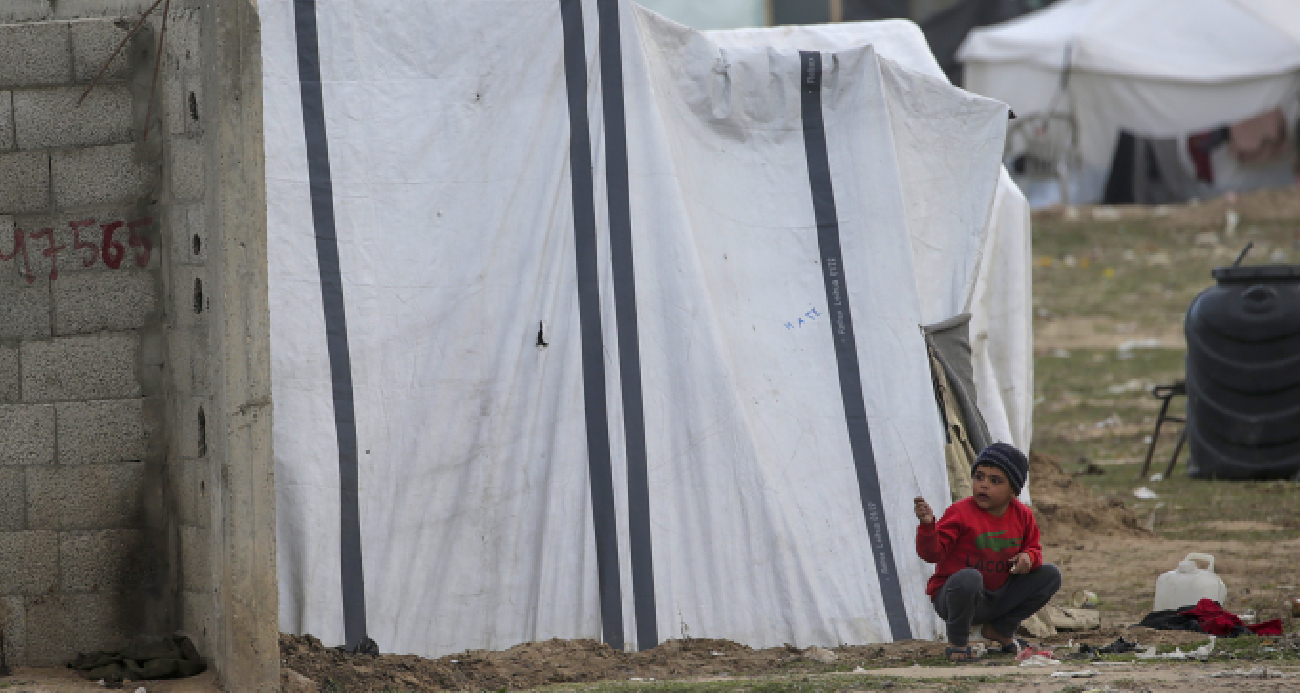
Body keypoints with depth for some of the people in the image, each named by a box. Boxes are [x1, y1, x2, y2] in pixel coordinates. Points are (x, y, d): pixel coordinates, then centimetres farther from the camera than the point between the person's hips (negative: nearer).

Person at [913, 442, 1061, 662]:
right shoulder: (961, 513, -15)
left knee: (1051, 575, -3)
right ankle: (957, 640, -12)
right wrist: (927, 526, -39)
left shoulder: (1022, 516, 2)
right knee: (968, 578, -42)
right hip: (950, 598, -6)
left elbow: (1033, 547, 16)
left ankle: (1000, 629, 9)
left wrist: (1029, 558, -9)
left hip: (998, 599, 6)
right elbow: (933, 553, -20)